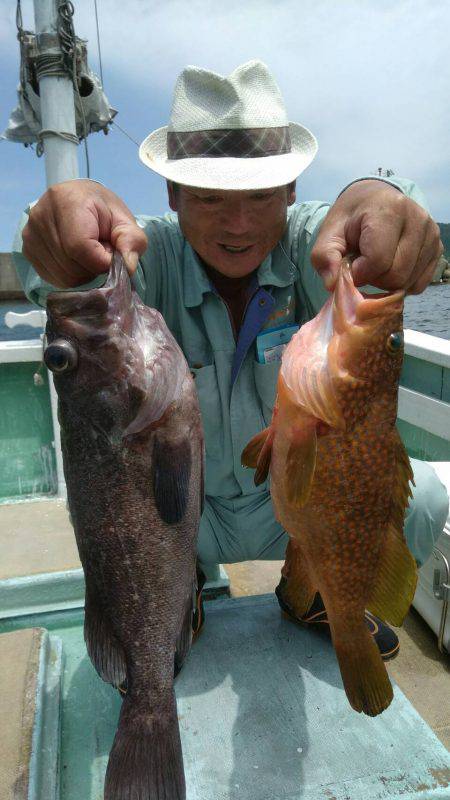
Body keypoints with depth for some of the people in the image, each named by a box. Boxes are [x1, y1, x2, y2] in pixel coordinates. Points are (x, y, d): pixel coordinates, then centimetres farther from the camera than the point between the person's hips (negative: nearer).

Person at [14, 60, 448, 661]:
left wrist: (376, 201, -59)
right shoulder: (154, 252, -17)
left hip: (295, 498, 1)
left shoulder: (306, 238, -14)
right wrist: (74, 223, -60)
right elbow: (100, 280, -37)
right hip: (181, 508, 0)